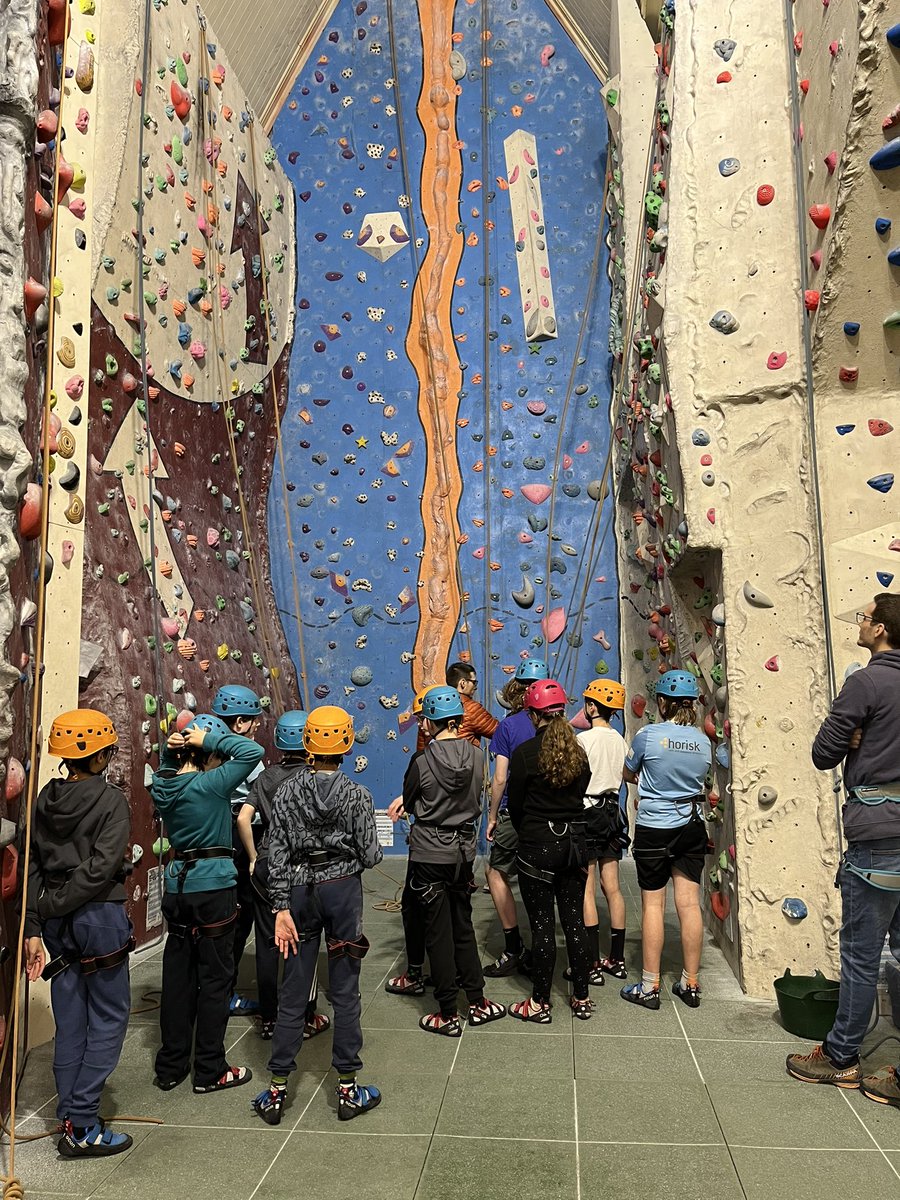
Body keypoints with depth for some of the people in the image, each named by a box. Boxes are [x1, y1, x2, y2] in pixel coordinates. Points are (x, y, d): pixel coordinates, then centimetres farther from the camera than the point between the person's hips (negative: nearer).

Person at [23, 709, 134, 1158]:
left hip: (58, 921, 6)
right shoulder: (111, 799, -14)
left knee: (70, 1019, 16)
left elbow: (31, 866, 1)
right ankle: (82, 1126, 9)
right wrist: (49, 907, -11)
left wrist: (32, 926, 2)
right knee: (108, 1017, 7)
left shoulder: (45, 799, 3)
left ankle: (72, 1117, 27)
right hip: (100, 915, -6)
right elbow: (99, 867, -21)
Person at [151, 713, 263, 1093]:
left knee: (177, 975, 15)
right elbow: (253, 751, -23)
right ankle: (209, 1072, 15)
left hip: (177, 884, 7)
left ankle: (170, 1067, 27)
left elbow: (167, 767, 24)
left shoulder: (162, 785, 0)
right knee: (214, 978, 5)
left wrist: (171, 747, 3)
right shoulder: (211, 784, -19)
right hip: (214, 886, -7)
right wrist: (210, 738, -17)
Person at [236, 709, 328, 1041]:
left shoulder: (266, 776, 4)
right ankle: (306, 1018, 18)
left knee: (267, 942, 11)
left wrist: (254, 858, 6)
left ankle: (268, 1019, 21)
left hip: (266, 865, 4)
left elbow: (243, 818, -3)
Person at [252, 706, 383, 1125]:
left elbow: (277, 856, -4)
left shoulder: (287, 792, -3)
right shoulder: (356, 795, -10)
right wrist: (372, 849, 15)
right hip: (343, 887, -2)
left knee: (293, 992, 12)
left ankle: (277, 1091, 21)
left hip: (299, 890, 2)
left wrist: (281, 908, -1)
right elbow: (370, 856, -8)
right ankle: (348, 1090, 20)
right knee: (345, 992, 8)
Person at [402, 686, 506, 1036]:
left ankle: (448, 1015, 17)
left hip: (429, 854, -4)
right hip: (464, 849, 4)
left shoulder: (422, 762, -18)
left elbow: (409, 804, -2)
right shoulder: (475, 756, -6)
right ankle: (477, 1002, 28)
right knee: (463, 926, 20)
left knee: (438, 932, 7)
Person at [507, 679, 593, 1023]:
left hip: (538, 844, -5)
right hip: (575, 841, 5)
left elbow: (515, 804, -5)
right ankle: (582, 998, 23)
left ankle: (540, 1003, 16)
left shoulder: (525, 753, -13)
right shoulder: (579, 751, 1)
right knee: (574, 921, 14)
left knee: (542, 925, 4)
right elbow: (580, 795, 8)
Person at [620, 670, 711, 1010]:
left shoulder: (648, 734, -14)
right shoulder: (703, 741, -1)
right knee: (689, 904, 10)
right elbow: (699, 781, 12)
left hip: (654, 829, -4)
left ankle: (650, 986, 12)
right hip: (692, 828, 4)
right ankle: (690, 984, 20)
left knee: (652, 905, 4)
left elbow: (628, 774, 1)